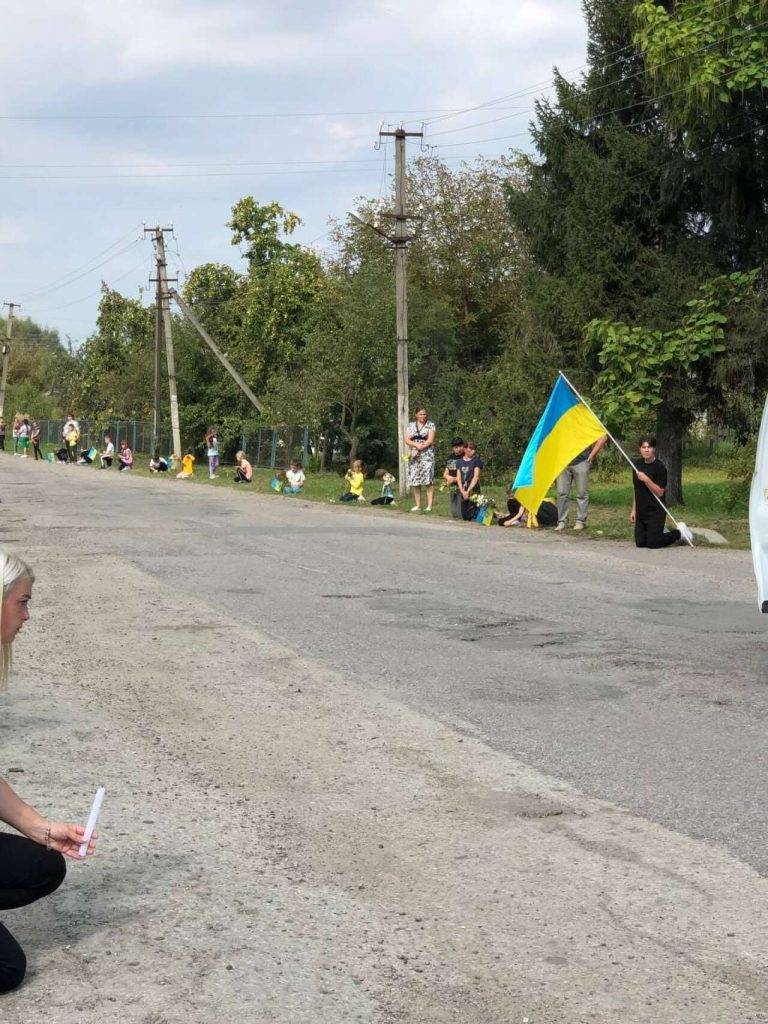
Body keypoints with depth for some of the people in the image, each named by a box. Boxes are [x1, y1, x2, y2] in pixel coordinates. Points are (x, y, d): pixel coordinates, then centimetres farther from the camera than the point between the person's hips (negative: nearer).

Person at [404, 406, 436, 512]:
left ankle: (429, 506, -13)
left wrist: (419, 448, -12)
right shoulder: (410, 425, 14)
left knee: (428, 481, -11)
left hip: (427, 455, -4)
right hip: (413, 457, 4)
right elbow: (407, 440, 5)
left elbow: (430, 440, -5)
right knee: (415, 482, 2)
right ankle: (417, 505, 8)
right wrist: (417, 445, -13)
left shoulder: (430, 425, 4)